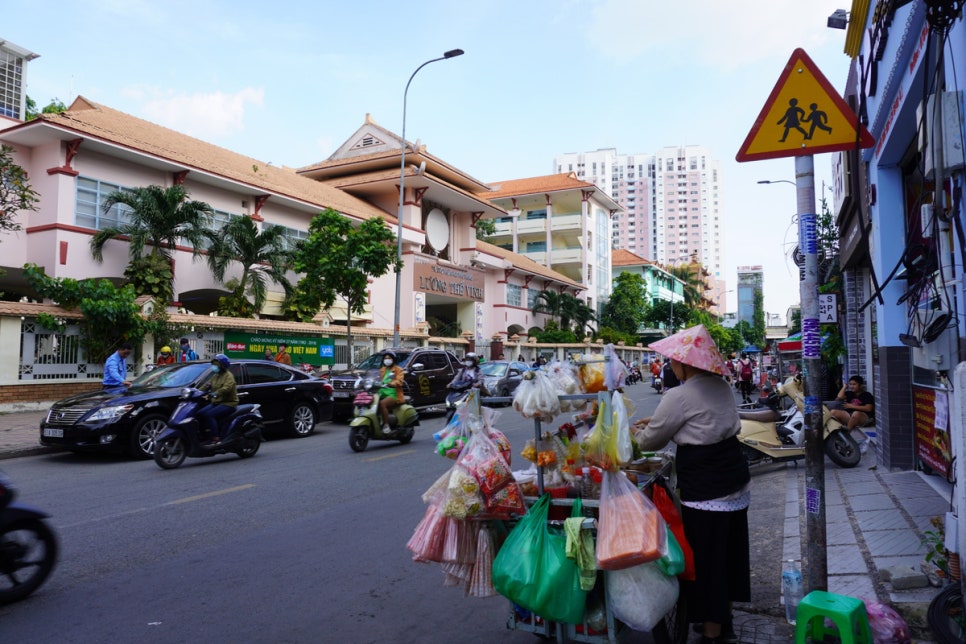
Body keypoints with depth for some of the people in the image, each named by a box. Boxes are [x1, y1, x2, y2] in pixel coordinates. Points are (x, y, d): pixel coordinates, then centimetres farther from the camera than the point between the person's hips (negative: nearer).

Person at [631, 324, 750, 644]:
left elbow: (651, 440, -7)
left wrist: (638, 432, 15)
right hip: (735, 481, 9)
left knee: (705, 560, 4)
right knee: (727, 554, 19)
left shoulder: (679, 396, -18)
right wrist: (656, 421, 21)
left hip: (705, 490, -9)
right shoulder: (720, 384, 6)